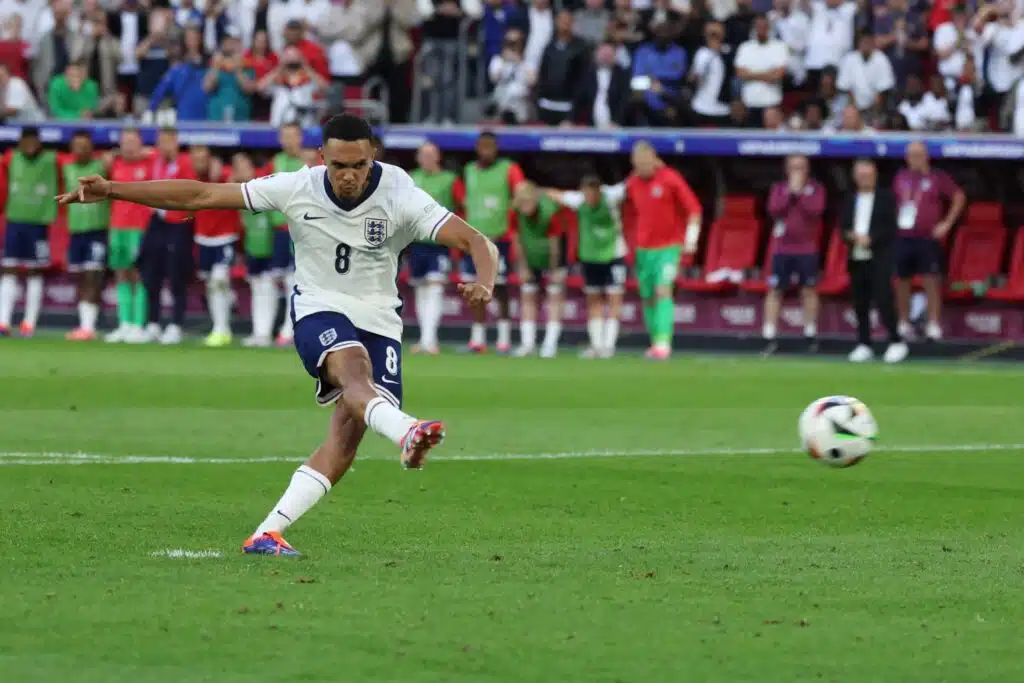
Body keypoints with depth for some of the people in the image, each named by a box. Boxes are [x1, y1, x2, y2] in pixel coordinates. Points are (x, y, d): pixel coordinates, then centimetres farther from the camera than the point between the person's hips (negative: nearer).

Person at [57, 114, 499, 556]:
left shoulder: (399, 196, -15)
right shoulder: (298, 189, -12)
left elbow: (476, 243, -22)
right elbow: (199, 196, -8)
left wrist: (484, 284, -46)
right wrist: (112, 189, -12)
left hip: (379, 320, 1)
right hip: (319, 310, -1)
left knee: (349, 433, -15)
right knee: (355, 370, -35)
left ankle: (268, 533, -12)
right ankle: (407, 433, -66)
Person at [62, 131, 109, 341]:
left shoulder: (101, 166, -6)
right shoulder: (67, 168, 10)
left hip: (98, 230, -6)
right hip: (76, 229, 6)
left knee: (92, 279, -11)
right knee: (81, 280, 8)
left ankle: (89, 326, -14)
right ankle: (84, 325, 13)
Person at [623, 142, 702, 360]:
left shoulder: (671, 179, -10)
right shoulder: (632, 183, 5)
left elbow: (694, 209, -7)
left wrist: (691, 238, -14)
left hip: (669, 247, -5)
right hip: (643, 248, 5)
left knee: (663, 292, -18)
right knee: (648, 298, 6)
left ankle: (663, 342, -22)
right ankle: (655, 342, 16)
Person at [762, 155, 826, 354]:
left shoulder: (816, 189, 5)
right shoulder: (779, 188, 10)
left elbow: (815, 210, -12)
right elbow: (774, 210, -6)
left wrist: (799, 192, -10)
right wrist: (790, 192, -9)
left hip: (807, 248, -1)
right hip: (782, 247, 1)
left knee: (809, 290, -1)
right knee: (775, 290, -2)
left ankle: (810, 334, 7)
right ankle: (769, 337, -1)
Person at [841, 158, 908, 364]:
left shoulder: (886, 198, 0)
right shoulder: (850, 201, 14)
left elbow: (890, 228, -7)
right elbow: (842, 227, 12)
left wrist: (870, 239, -18)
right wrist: (851, 235, -10)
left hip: (879, 259, -5)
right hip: (856, 260, 5)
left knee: (883, 300, -11)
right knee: (860, 305, 6)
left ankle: (896, 343, -5)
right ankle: (864, 345, 12)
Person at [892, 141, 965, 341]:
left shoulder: (937, 178, -1)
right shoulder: (901, 178, 12)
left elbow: (959, 197, 2)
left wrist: (947, 223, -2)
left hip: (928, 239, -4)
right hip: (903, 239, 4)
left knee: (932, 281, -6)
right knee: (901, 281, 7)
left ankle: (933, 325, -5)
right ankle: (903, 324, 16)